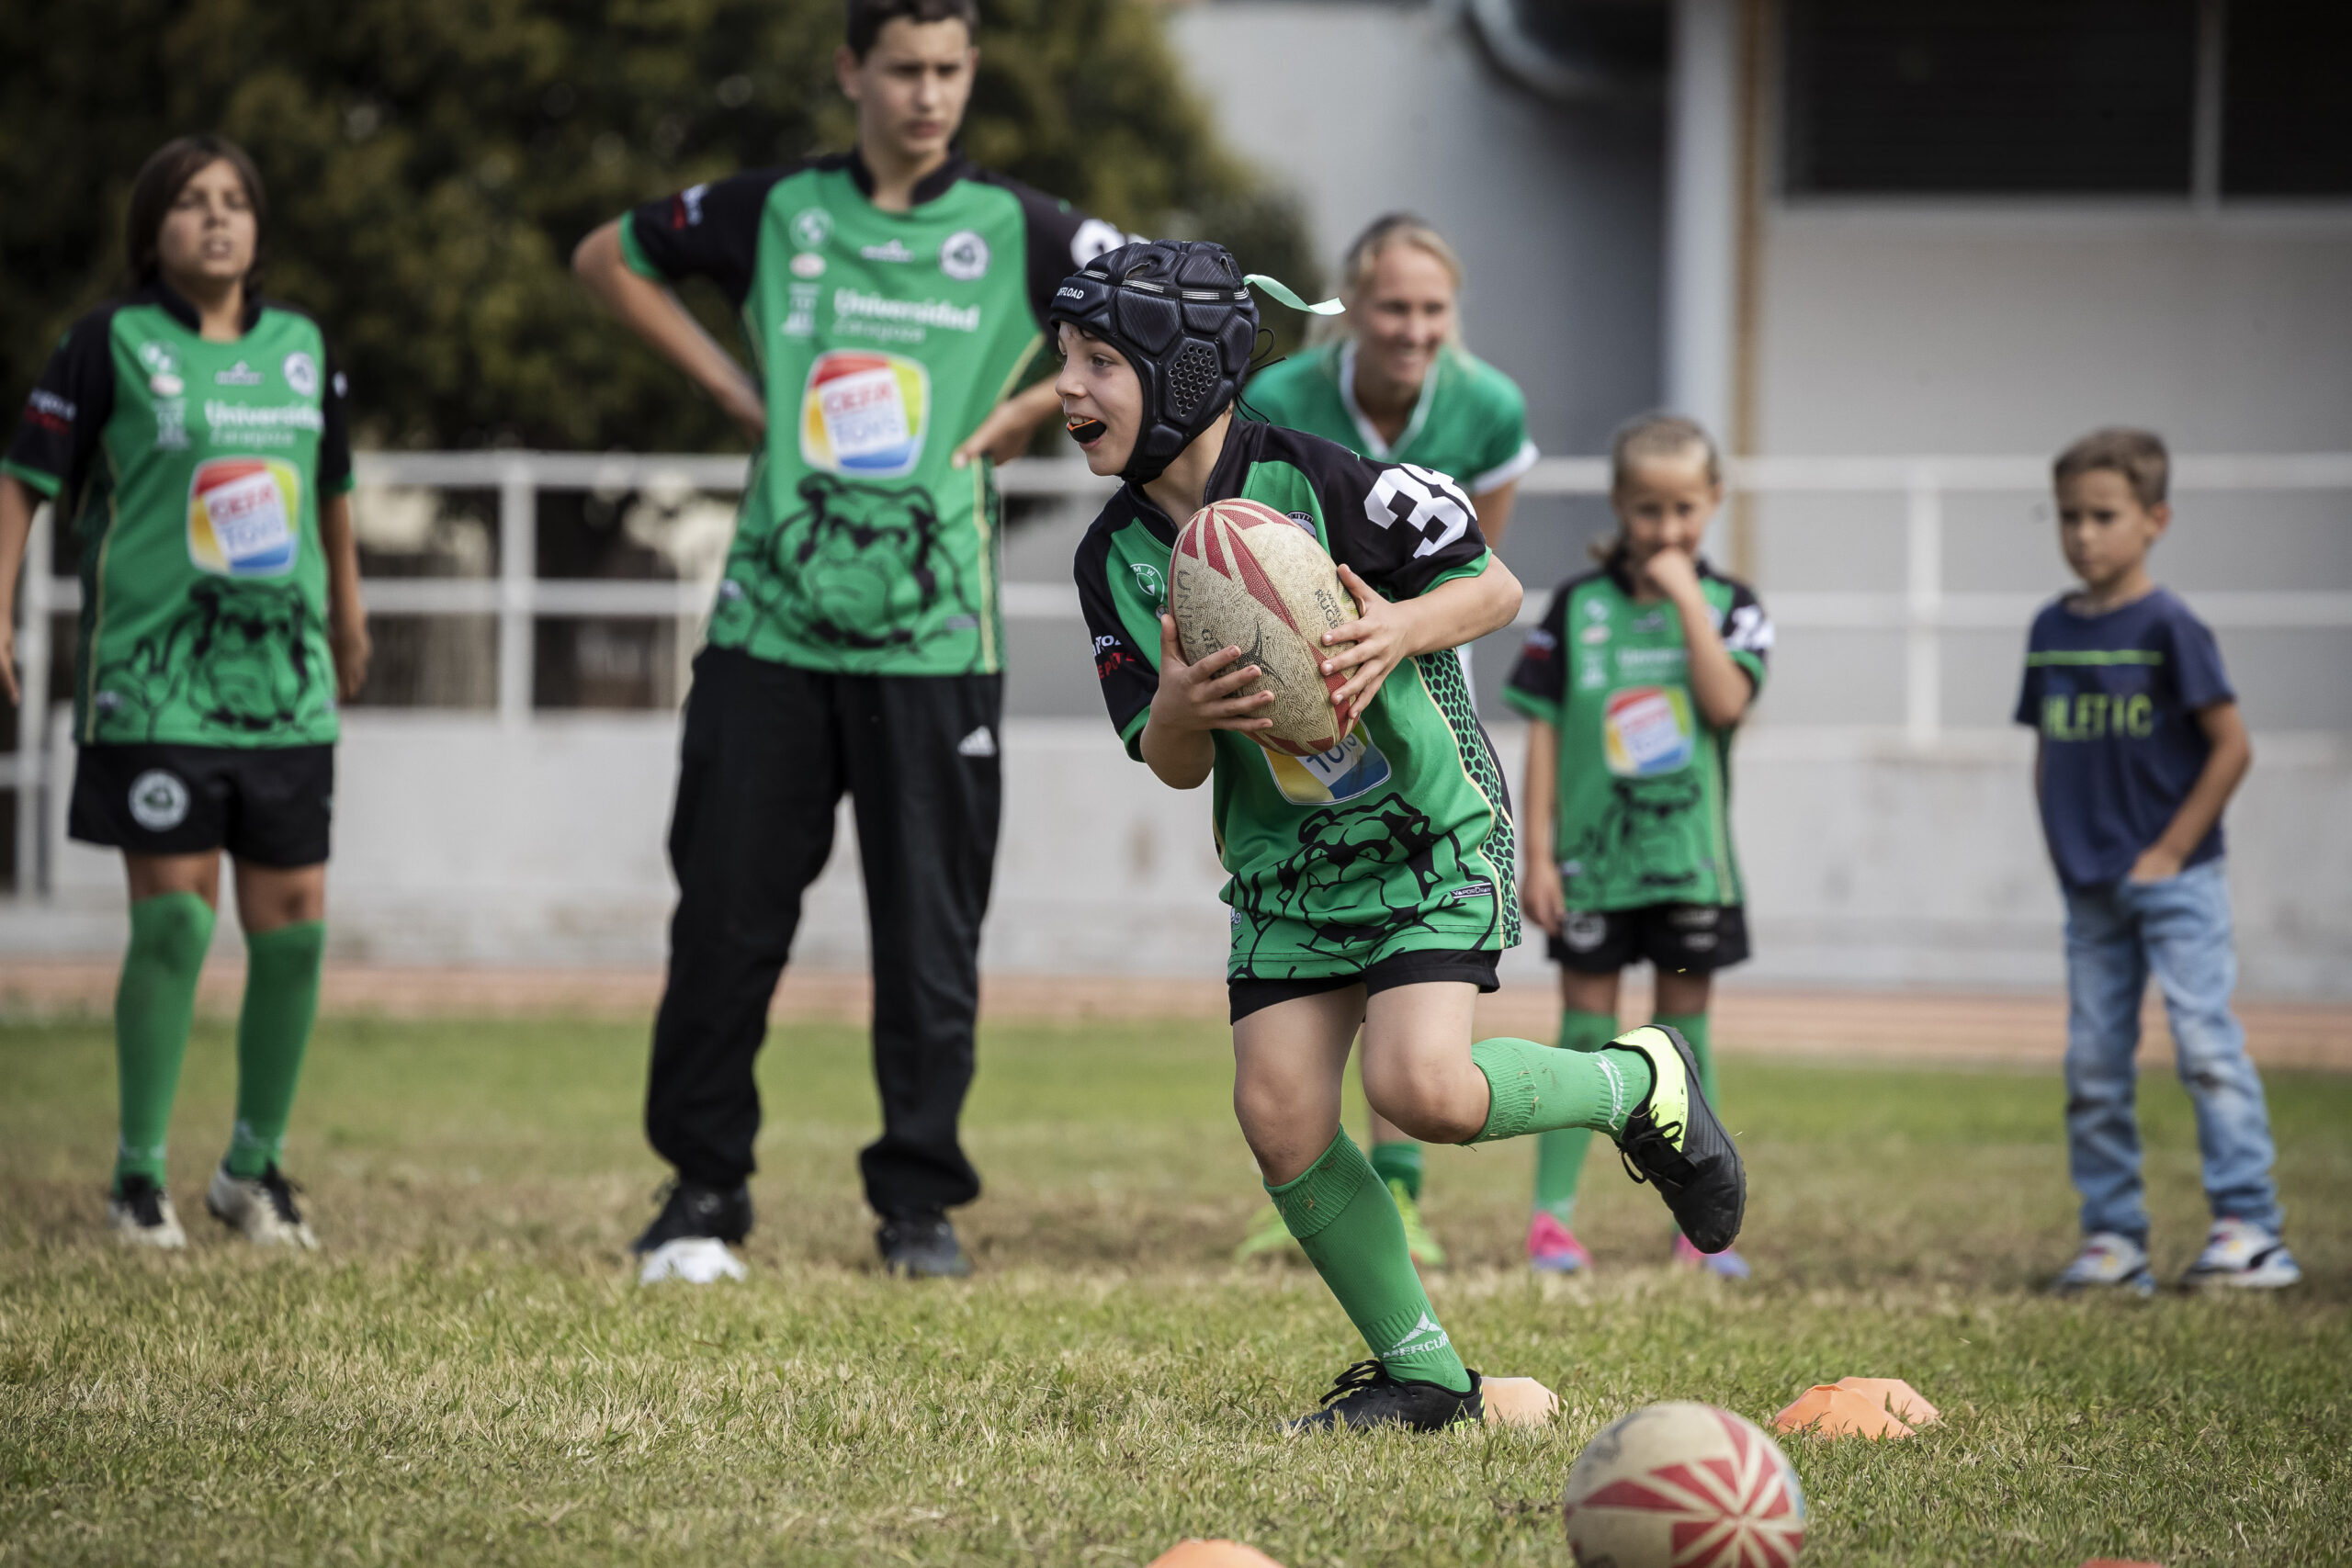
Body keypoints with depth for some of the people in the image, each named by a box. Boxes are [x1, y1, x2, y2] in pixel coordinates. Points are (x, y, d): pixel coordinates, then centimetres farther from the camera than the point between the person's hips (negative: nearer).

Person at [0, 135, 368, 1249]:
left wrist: (348, 613, 32)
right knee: (176, 917, -9)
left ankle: (255, 1165, 17)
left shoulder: (301, 345, 11)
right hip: (153, 682, -4)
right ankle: (139, 1174, 5)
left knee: (294, 923, 1)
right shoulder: (113, 344, -2)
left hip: (285, 681, 4)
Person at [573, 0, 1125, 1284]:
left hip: (933, 638, -1)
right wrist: (730, 386, 11)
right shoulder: (773, 212, 8)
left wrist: (1033, 413, 0)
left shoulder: (1014, 229, 3)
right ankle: (702, 1188, 15)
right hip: (770, 625, 1)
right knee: (725, 919, 2)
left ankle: (919, 1201, 12)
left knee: (929, 934, 0)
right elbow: (608, 259, 21)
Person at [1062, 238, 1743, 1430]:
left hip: (1430, 832, -5)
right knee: (1278, 1113, -8)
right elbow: (1173, 768, 1)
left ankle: (1640, 1085, 7)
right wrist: (1178, 712, -22)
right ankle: (1421, 1371, 7)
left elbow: (1494, 586, -7)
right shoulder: (1115, 558, -1)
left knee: (1419, 1088, -22)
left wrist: (1401, 630, -27)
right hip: (1283, 861, 6)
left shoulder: (1316, 482, -17)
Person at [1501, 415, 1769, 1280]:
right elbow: (1544, 732, -1)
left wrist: (1686, 596, -15)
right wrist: (1537, 853, -5)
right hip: (1593, 853, -1)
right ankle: (1552, 1215, 5)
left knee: (1686, 1021, 8)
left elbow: (1726, 703, -17)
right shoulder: (1577, 606, -1)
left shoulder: (1728, 605, 1)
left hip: (1690, 855, 1)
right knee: (1587, 1026, 1)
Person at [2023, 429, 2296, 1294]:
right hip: (2089, 889, 6)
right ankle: (2112, 1240, 13)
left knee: (2206, 1043, -12)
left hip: (2173, 880, -6)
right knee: (2093, 1067, 6)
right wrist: (2062, 848, 7)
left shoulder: (2167, 628, -10)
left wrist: (2172, 850, -11)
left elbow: (2231, 745, -11)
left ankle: (2249, 1229, -10)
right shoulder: (2051, 630, 8)